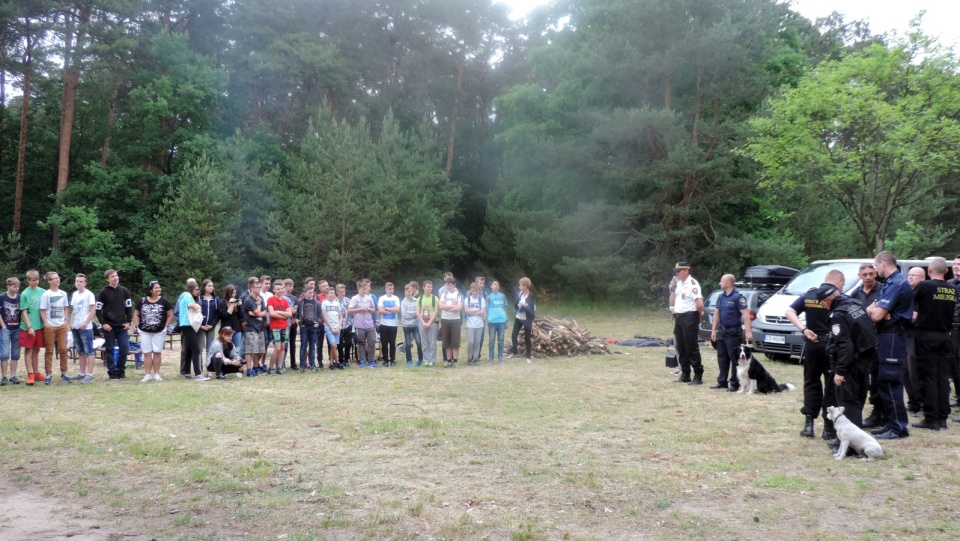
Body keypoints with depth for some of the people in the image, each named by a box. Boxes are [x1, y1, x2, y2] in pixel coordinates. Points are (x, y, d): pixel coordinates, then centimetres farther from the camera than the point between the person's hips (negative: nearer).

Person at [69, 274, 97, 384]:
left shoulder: (89, 294, -7)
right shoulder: (74, 294, 13)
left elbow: (93, 311, -10)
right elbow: (73, 310, 19)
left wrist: (85, 323, -16)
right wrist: (71, 323, 8)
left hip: (85, 327, -7)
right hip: (75, 327, 7)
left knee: (89, 351, -6)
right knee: (80, 351, 12)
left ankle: (89, 375, -8)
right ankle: (82, 373, 19)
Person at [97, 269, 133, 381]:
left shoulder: (124, 291, 7)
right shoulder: (103, 292, -2)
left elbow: (129, 307, 10)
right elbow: (98, 310, -2)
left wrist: (128, 322, 0)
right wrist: (103, 323, -11)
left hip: (122, 326, 3)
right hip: (109, 326, -3)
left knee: (125, 349, -1)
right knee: (110, 350, 3)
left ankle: (121, 370, 13)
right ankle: (112, 372, 10)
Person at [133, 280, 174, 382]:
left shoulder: (164, 301, -3)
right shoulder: (142, 301, 1)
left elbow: (170, 315, 2)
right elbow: (136, 314, 9)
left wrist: (165, 326, -5)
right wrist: (137, 326, 0)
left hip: (159, 331, -1)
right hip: (144, 332, 1)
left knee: (157, 352, 3)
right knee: (147, 353, 3)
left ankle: (156, 374, 11)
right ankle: (148, 375, 8)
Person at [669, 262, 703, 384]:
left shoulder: (692, 284, -15)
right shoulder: (678, 284, 12)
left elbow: (699, 303, -23)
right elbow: (672, 302, 16)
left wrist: (700, 315, -7)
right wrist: (672, 289, 2)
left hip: (689, 318, -9)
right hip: (678, 318, 9)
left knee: (692, 348, -5)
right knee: (681, 348, 12)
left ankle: (698, 376, 1)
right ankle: (685, 375, 20)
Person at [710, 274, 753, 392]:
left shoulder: (738, 297, -13)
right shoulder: (721, 297, 10)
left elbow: (746, 315, -17)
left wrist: (748, 331, -24)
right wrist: (714, 330, 14)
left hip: (733, 332, -8)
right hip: (721, 331, 8)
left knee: (734, 358, -2)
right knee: (722, 357, 12)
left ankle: (734, 383, 4)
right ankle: (722, 382, 20)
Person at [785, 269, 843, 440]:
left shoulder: (808, 295, 6)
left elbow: (789, 312, -4)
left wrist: (803, 329, -10)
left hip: (812, 344, 3)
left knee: (811, 383, 14)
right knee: (831, 386, 5)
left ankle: (809, 423, 9)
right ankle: (829, 428, 6)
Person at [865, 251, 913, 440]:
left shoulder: (897, 284, -16)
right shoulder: (888, 283, 17)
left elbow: (877, 315, -21)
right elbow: (870, 309, 14)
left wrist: (874, 310, 1)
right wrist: (876, 310, -9)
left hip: (892, 338, -10)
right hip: (886, 337, 10)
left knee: (890, 382, -8)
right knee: (883, 381, 14)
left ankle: (898, 428, -4)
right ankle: (889, 422, 22)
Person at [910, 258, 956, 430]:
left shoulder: (924, 286, -13)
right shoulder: (952, 289, 4)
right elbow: (951, 311, 14)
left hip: (927, 336, -5)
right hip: (945, 336, 5)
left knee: (929, 378, -1)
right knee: (943, 378, 9)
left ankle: (931, 419, -1)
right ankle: (942, 417, 12)